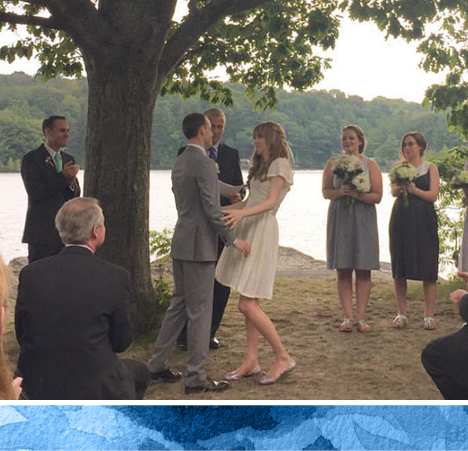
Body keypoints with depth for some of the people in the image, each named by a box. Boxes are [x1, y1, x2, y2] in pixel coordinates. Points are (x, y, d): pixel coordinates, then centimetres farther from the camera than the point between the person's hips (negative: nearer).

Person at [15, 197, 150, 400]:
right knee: (139, 372, 29)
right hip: (95, 389, -4)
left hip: (39, 387, 4)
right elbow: (121, 342, -4)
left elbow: (22, 335, 3)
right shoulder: (115, 277, -14)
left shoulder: (30, 274, -6)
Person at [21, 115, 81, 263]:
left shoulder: (68, 159, 14)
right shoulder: (31, 159, -5)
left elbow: (75, 196, 10)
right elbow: (35, 193, -15)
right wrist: (63, 177, -17)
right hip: (42, 232, -6)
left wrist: (72, 182, -12)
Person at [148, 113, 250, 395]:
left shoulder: (180, 163, 13)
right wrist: (233, 239, -10)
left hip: (181, 244, 9)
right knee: (200, 311, -2)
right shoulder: (204, 163, -16)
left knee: (179, 305, 17)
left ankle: (158, 365, 23)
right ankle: (196, 377, 4)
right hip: (200, 245, -9)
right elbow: (212, 210, -19)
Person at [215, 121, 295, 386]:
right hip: (247, 230, 9)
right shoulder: (262, 166, 24)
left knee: (248, 304, -13)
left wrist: (242, 213, -32)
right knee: (250, 303, 7)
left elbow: (270, 202, -17)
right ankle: (252, 361, 9)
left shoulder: (280, 164, -5)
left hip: (262, 231, -9)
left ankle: (283, 357, -4)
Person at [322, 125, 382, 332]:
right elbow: (325, 191, 6)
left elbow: (377, 196, -3)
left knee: (363, 270, -2)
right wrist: (340, 192, -14)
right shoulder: (333, 163, 7)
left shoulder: (370, 164, 2)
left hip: (363, 220, -1)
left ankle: (360, 317, 3)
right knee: (343, 270, -1)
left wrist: (357, 194, -18)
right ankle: (348, 317, 3)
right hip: (339, 219, 1)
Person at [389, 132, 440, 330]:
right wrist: (400, 188, -26)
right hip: (402, 220, 2)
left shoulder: (430, 168, 6)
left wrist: (415, 190, -21)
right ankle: (402, 313, 12)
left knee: (428, 268, -5)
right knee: (399, 268, 2)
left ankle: (429, 315, 0)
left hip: (424, 220, -2)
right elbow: (393, 191, -3)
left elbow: (433, 195, -4)